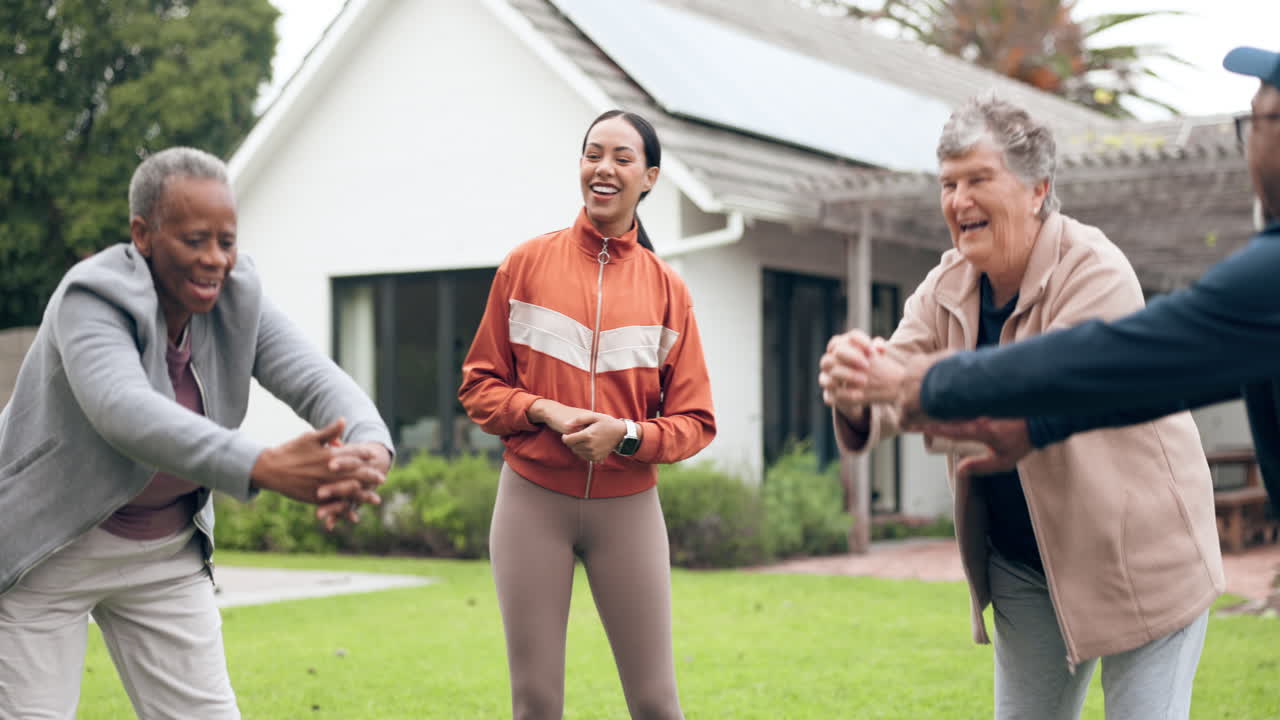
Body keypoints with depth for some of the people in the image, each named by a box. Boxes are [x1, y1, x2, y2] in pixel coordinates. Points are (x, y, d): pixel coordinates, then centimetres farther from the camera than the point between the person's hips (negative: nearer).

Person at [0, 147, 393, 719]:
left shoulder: (237, 298, -8)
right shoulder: (93, 299, -26)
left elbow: (316, 380, -19)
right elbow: (124, 411, -44)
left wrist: (371, 449, -43)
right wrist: (266, 467, -57)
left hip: (166, 552, 5)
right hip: (49, 551, -5)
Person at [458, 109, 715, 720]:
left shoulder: (667, 289, 4)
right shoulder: (527, 264, 4)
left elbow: (694, 421, 4)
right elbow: (479, 385, 6)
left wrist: (627, 434, -14)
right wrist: (546, 412, -12)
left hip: (628, 507, 0)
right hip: (533, 499, 0)